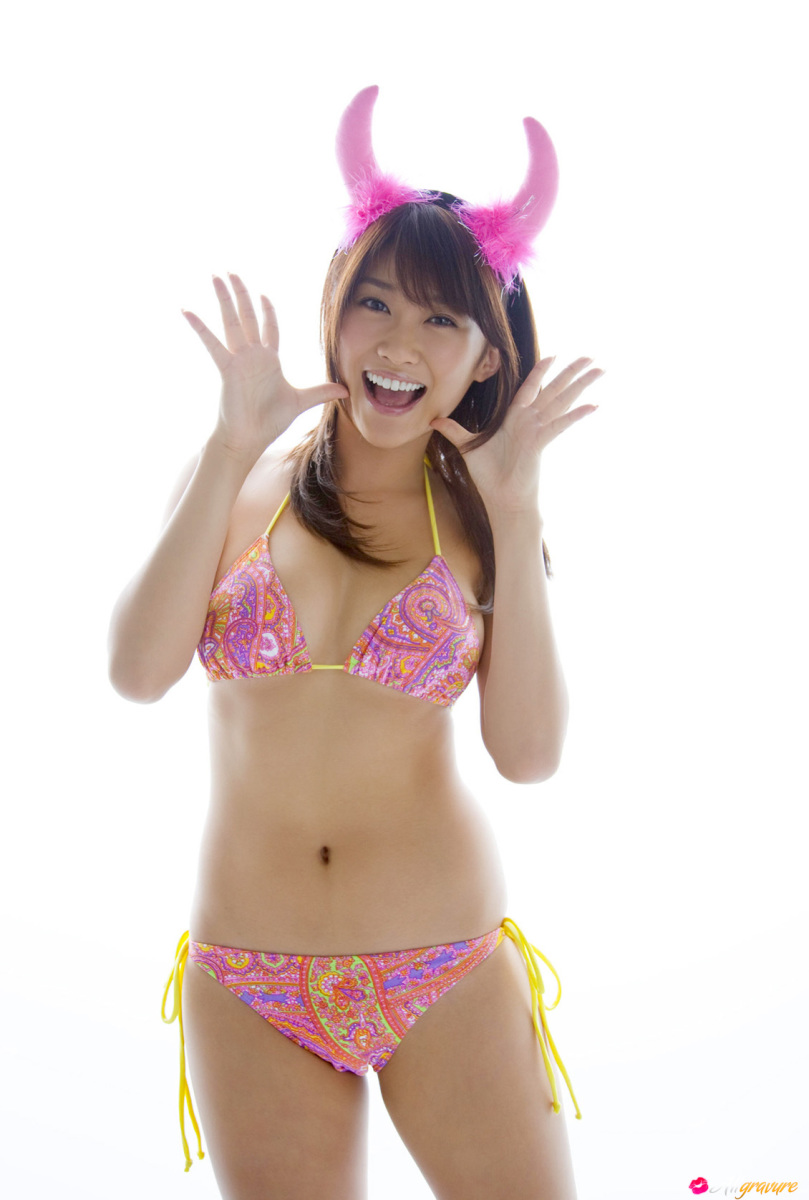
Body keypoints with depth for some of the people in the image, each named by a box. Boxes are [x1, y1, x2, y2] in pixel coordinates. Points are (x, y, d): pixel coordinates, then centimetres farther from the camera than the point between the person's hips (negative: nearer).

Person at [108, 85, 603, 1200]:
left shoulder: (477, 515, 1)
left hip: (449, 976, 0)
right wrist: (232, 451, -15)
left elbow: (530, 753, -11)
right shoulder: (242, 478, 1)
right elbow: (138, 671, -14)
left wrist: (516, 510, -14)